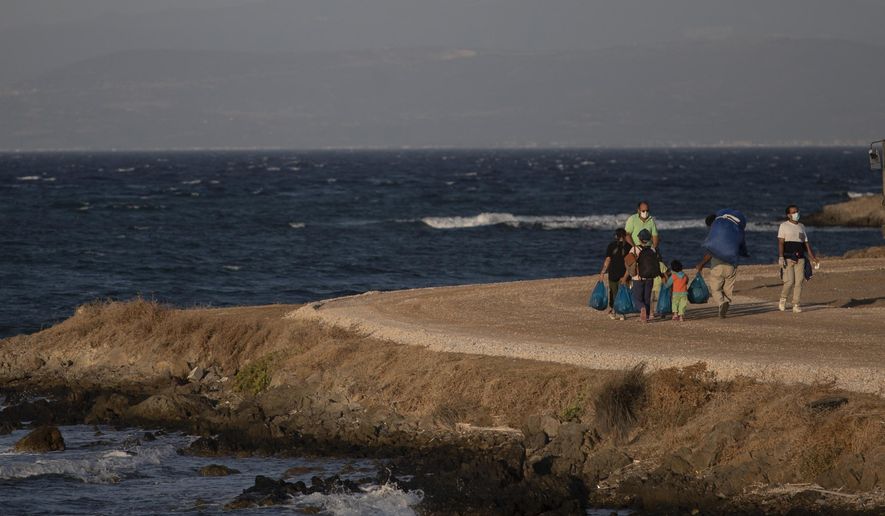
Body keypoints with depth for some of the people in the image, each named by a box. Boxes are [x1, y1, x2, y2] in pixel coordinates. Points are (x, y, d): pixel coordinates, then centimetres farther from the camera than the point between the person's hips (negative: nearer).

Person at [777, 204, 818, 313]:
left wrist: (812, 258, 13)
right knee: (789, 281, -13)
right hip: (788, 258, -5)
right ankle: (783, 299, 12)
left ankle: (796, 305, 0)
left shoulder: (801, 226, 18)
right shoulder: (784, 225, 3)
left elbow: (806, 243, 20)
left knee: (799, 282, -4)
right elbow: (780, 242, -6)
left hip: (800, 258, 5)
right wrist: (780, 257, -18)